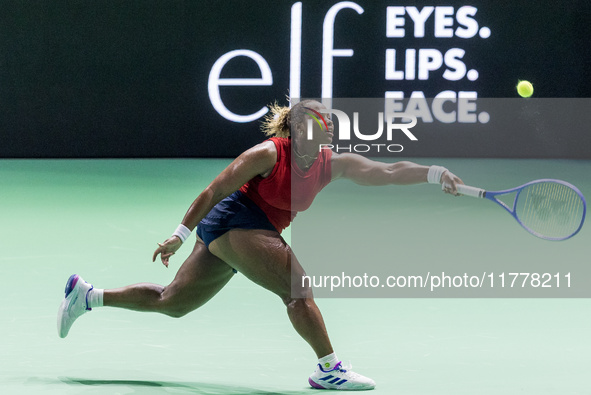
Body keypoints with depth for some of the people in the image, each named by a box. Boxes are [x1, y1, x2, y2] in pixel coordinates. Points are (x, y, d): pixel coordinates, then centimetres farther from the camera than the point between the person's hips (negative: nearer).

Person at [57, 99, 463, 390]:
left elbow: (386, 173, -4)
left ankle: (87, 296, 26)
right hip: (234, 220, -8)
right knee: (299, 288, -17)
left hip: (255, 231, 8)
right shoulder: (269, 154, -15)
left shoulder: (332, 163, 3)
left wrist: (433, 173, -18)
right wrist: (181, 234, -13)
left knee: (171, 303, 16)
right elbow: (216, 190, -12)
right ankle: (329, 369, -16)